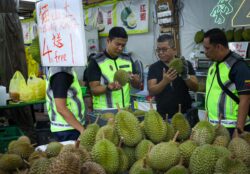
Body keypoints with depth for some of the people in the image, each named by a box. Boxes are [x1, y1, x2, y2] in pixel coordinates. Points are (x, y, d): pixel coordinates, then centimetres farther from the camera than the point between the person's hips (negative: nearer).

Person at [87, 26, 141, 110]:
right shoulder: (96, 62, -6)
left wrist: (134, 80, -11)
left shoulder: (128, 59, 8)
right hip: (104, 110, -4)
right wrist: (108, 87, -28)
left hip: (125, 109, 4)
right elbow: (94, 90, -9)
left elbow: (138, 85, 10)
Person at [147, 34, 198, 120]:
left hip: (184, 114, 1)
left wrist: (186, 76, -23)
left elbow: (195, 87, -4)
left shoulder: (185, 64, 1)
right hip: (163, 116, 0)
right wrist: (165, 81, -27)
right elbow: (151, 91, -10)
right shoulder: (154, 68, 0)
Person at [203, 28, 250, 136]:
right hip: (213, 125, 8)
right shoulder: (214, 65, 10)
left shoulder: (238, 66, -15)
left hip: (231, 127, -8)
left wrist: (239, 129, -21)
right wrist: (208, 118, 16)